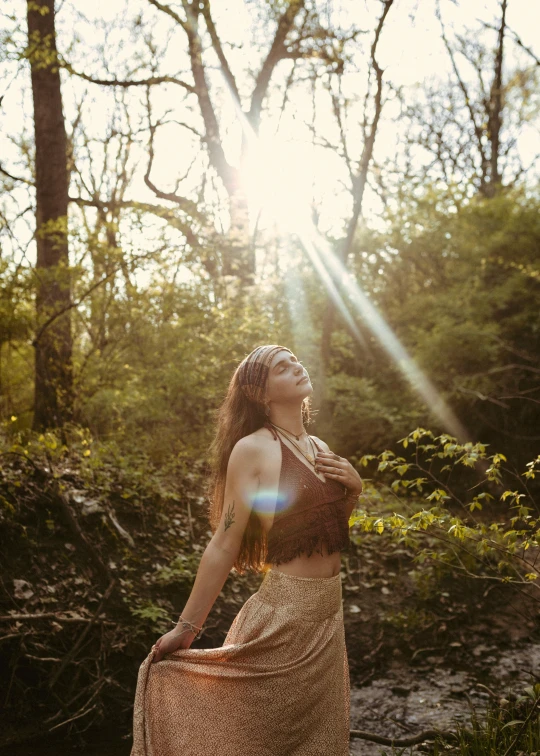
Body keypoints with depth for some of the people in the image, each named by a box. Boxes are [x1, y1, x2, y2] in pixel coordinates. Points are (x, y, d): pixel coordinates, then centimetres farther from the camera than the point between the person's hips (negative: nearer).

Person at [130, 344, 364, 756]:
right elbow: (224, 544, -12)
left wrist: (354, 488, 1)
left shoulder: (319, 448, 9)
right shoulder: (253, 449, -12)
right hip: (283, 615, -7)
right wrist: (186, 628, -12)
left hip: (328, 615, 7)